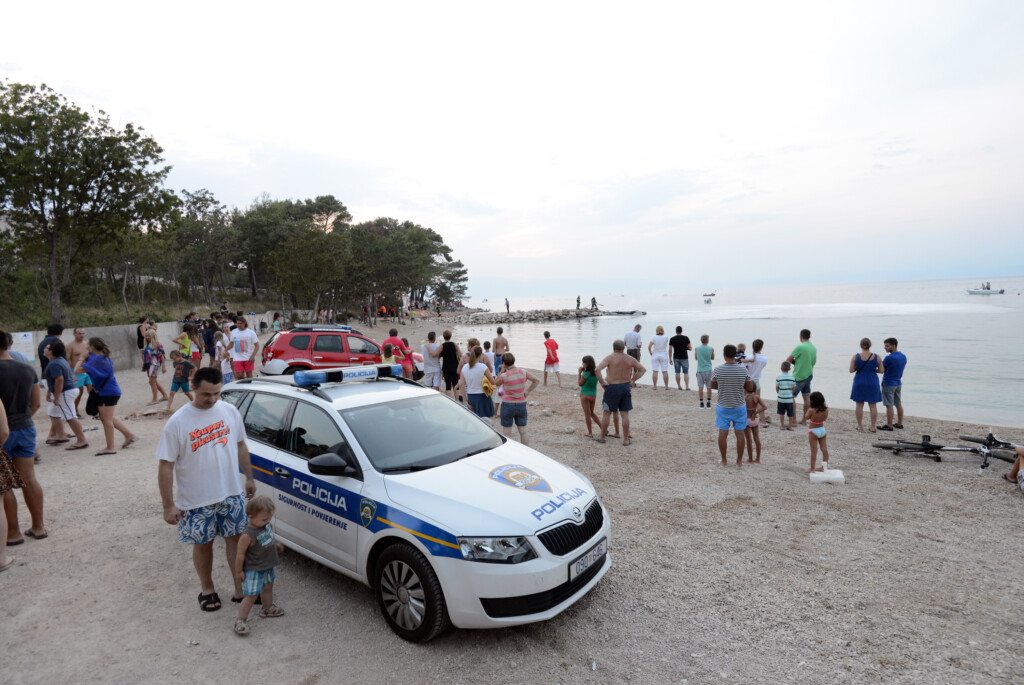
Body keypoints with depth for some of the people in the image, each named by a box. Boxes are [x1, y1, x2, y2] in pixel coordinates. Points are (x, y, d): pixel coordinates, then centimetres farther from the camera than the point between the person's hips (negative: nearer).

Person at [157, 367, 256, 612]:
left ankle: (241, 588, 25)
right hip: (196, 500, -2)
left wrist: (249, 478, 12)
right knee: (203, 544, 13)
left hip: (232, 493, 3)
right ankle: (207, 590, 35)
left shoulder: (230, 411, -2)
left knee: (236, 539, 10)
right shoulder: (178, 422, -14)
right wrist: (169, 505, -12)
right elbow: (166, 465, -11)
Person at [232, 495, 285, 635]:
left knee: (268, 588, 25)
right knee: (251, 596, -3)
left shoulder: (267, 525, -6)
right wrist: (238, 571, -14)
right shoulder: (247, 535, -30)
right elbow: (240, 554, -21)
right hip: (253, 570, -8)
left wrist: (275, 544, 7)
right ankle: (240, 620, 13)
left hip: (267, 566, 8)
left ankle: (267, 609, 47)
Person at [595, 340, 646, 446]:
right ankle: (626, 439, 13)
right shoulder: (630, 359, 4)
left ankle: (602, 437, 18)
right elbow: (643, 370, 13)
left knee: (606, 413, 9)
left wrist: (602, 382, -11)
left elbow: (597, 370, -21)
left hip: (612, 387, -3)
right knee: (625, 414, 8)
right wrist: (633, 380, 10)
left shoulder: (610, 358, -9)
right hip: (626, 387, 3)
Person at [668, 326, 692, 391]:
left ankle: (679, 386, 14)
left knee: (677, 372, 9)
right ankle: (687, 387, -6)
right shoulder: (686, 338, -5)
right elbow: (690, 348, -2)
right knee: (686, 373, 2)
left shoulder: (672, 339, -4)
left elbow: (670, 350, -5)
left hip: (676, 358, 1)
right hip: (684, 358, -1)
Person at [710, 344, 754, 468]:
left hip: (723, 407, 0)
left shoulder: (717, 370, -13)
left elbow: (713, 386, 1)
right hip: (739, 407, 0)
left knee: (723, 433, 10)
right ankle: (739, 461, 20)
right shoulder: (743, 369, -11)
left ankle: (723, 460, 19)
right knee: (740, 433, 12)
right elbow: (750, 388, -3)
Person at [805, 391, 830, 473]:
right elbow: (825, 418, 8)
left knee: (814, 450, 1)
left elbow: (806, 417, -6)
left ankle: (812, 468, 9)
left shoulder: (811, 410, -24)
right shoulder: (825, 409, -8)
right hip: (822, 429, 5)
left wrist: (809, 407, -5)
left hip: (813, 431, -5)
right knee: (824, 448, 16)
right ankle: (824, 466, 26)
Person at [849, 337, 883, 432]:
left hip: (859, 382, -1)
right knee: (873, 405, 7)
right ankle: (872, 427, 10)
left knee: (859, 405, 7)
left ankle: (860, 426, 13)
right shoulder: (877, 357, -5)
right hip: (872, 383, 1)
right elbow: (881, 370, -1)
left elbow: (851, 370, -7)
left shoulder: (855, 357, -8)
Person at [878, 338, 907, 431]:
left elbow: (881, 368, -12)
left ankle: (889, 425, -1)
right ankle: (899, 423, 21)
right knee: (898, 404, 14)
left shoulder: (889, 358, -21)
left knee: (889, 405, -4)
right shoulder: (903, 357, 5)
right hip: (898, 383, 8)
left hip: (888, 384, -8)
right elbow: (900, 369, 15)